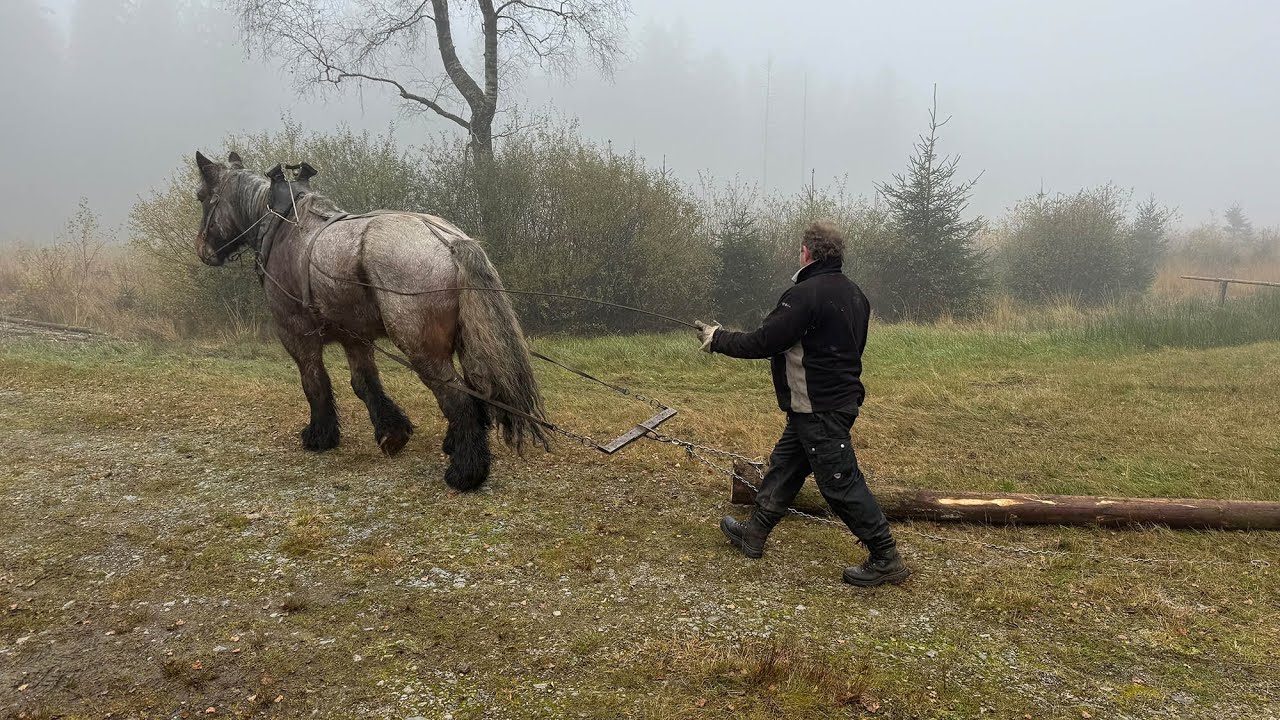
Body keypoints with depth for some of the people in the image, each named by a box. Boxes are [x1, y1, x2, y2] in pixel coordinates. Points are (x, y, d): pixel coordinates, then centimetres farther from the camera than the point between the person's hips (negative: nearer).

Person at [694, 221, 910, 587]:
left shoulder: (805, 295, -20)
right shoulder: (854, 294, 9)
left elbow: (762, 343, -19)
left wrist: (718, 339, -4)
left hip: (819, 410, -10)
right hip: (842, 397, 10)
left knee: (841, 482, -3)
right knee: (783, 466, 19)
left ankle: (886, 559, 5)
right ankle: (754, 533, 31)